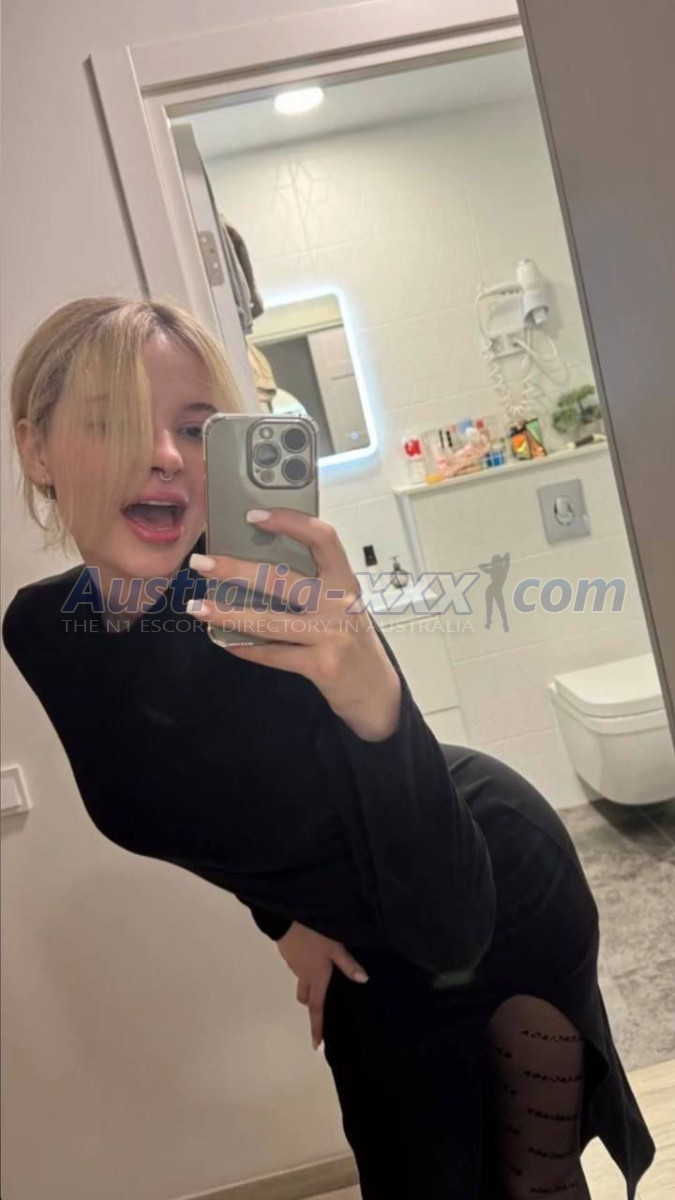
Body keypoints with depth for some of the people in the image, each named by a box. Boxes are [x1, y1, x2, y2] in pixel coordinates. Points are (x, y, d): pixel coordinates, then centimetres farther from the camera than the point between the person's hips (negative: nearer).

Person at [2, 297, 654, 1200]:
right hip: (365, 949, 5)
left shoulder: (287, 619, -34)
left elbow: (451, 928, -38)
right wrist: (282, 918, -3)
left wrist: (373, 701, -53)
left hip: (500, 903, -4)